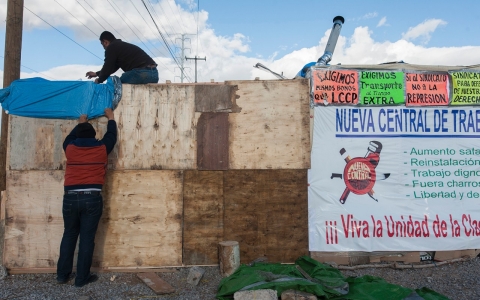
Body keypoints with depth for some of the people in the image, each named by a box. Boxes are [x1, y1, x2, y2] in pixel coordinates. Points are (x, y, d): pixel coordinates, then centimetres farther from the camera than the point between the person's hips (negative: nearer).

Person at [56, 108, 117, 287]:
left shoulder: (70, 149, 6)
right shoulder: (101, 148, 1)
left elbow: (69, 138, 30)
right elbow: (111, 136, 21)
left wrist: (80, 123, 45)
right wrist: (110, 118, 36)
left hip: (70, 198, 2)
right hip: (92, 198, -2)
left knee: (69, 235, 16)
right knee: (87, 238, 4)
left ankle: (62, 275, 24)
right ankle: (82, 278, 12)